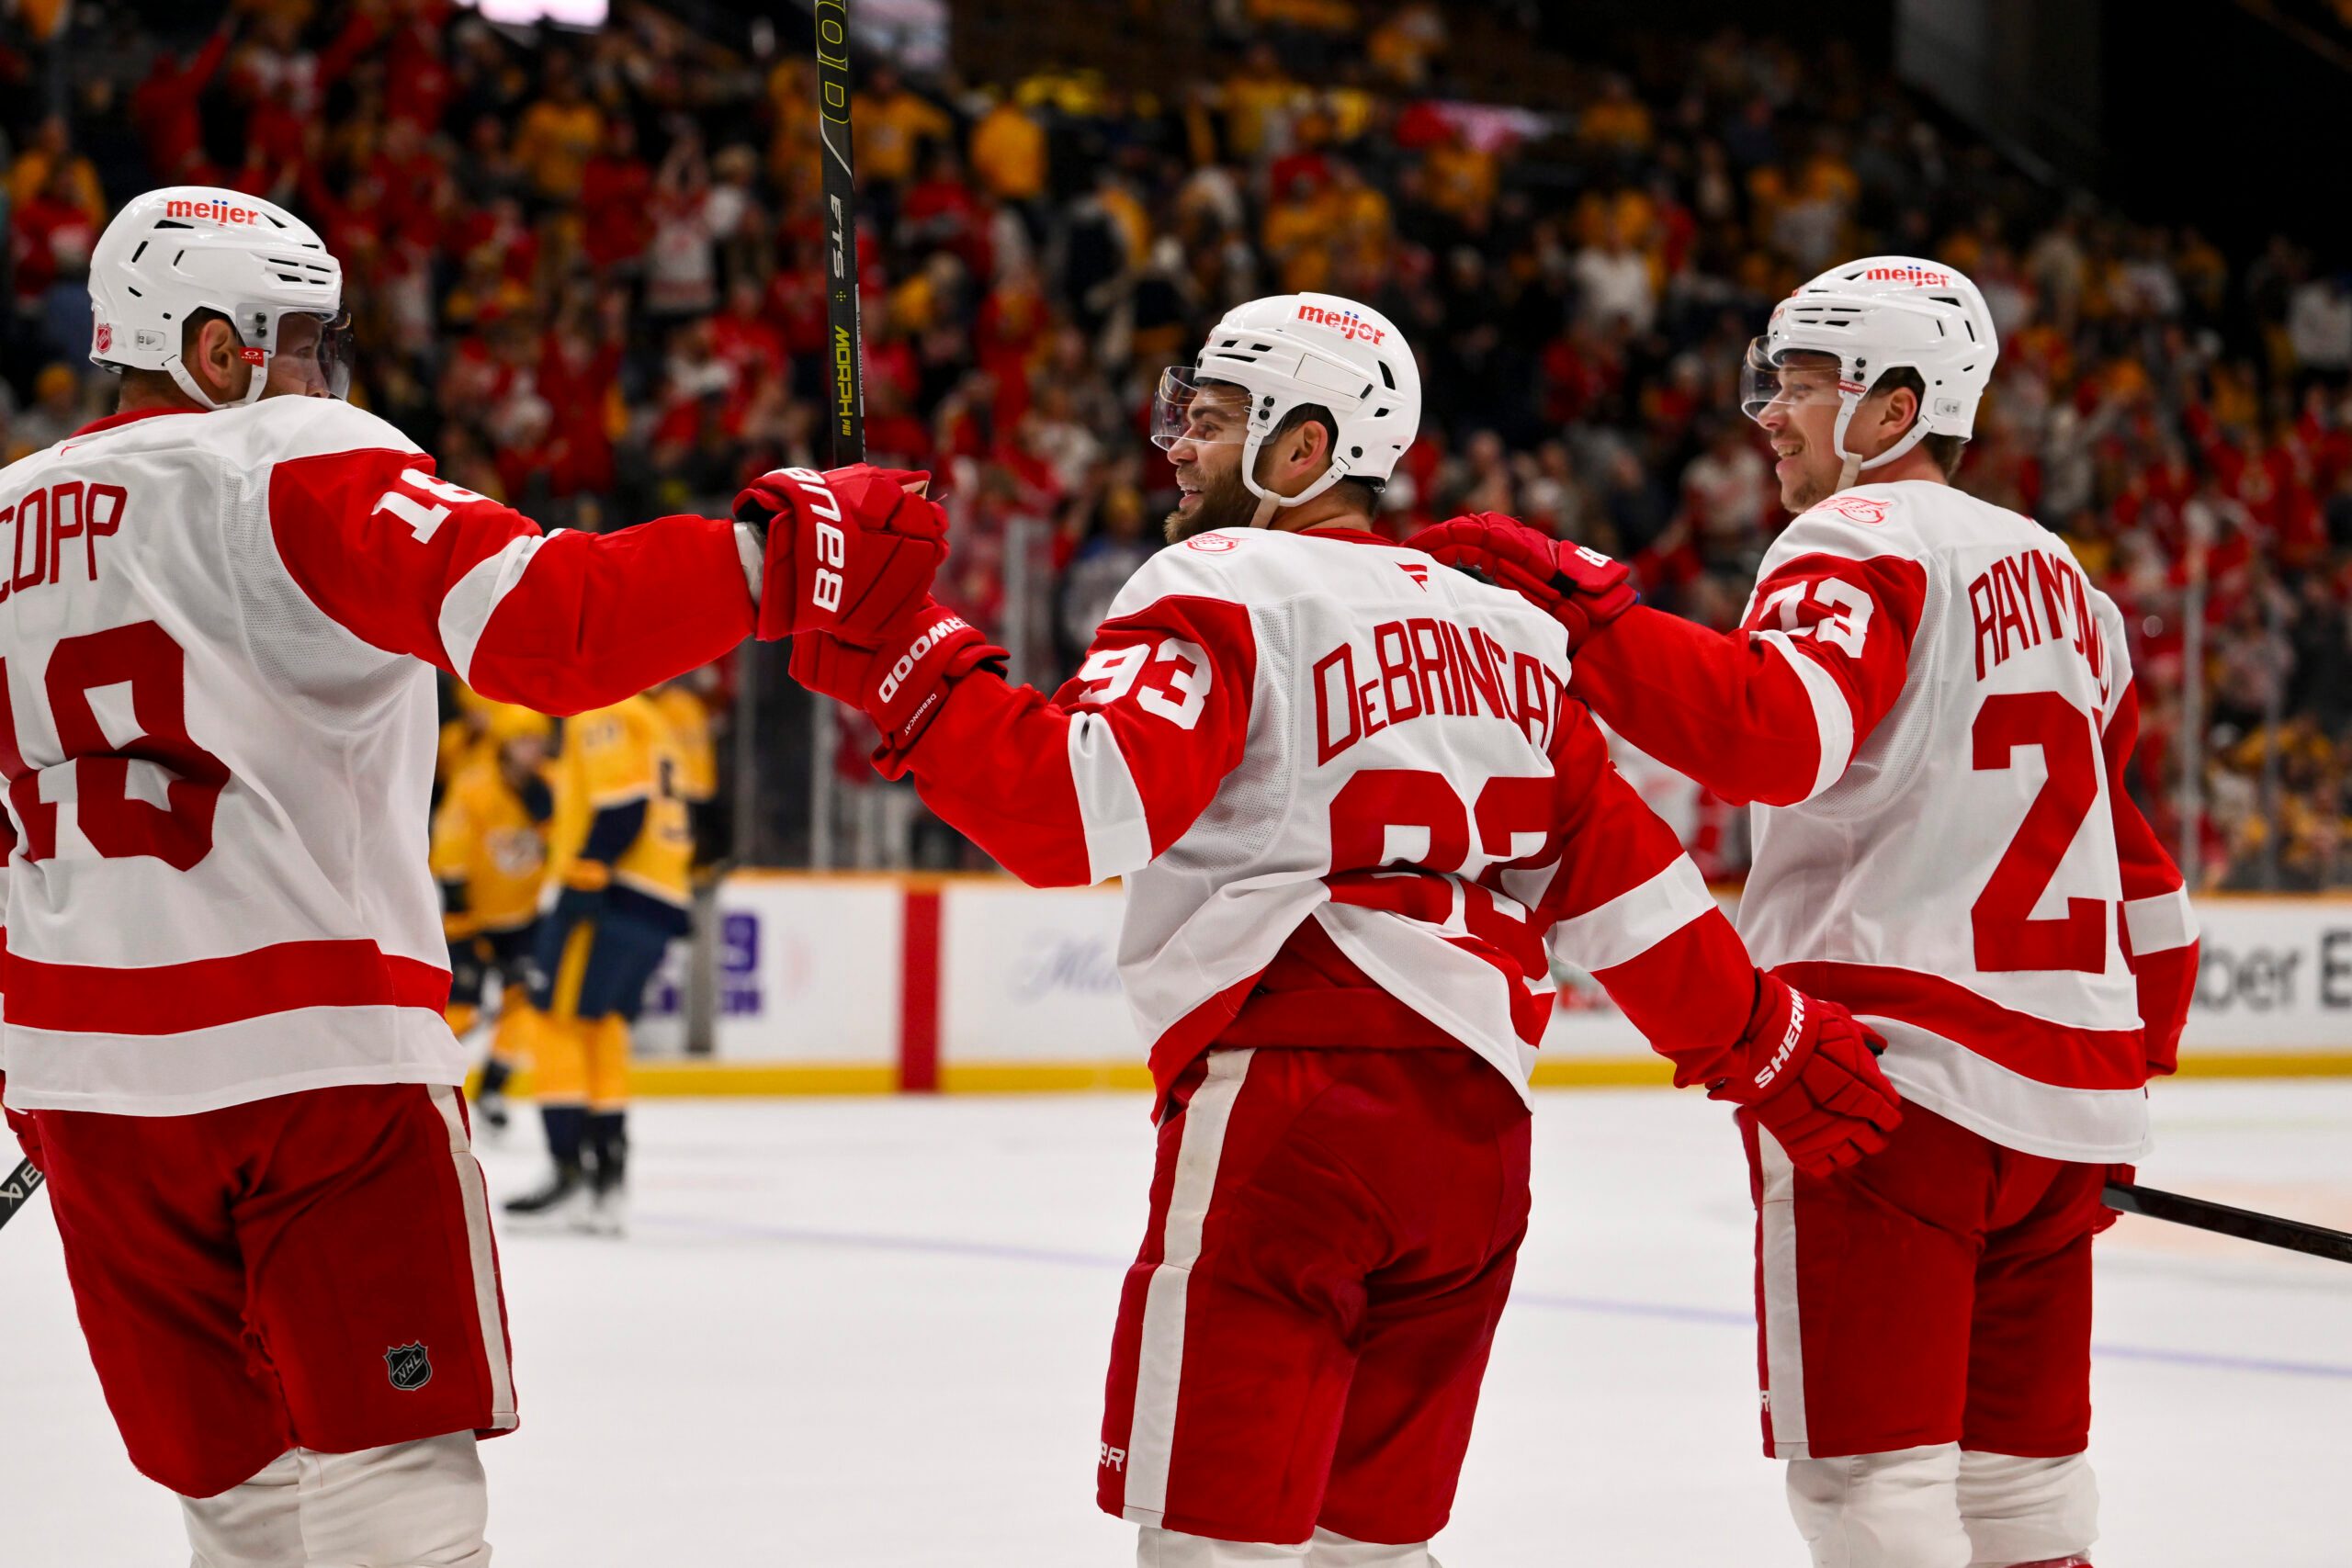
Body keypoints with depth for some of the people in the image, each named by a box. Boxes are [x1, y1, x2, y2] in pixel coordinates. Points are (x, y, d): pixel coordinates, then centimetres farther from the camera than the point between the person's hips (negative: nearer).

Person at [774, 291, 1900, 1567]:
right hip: (1476, 1130, 8)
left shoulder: (1225, 586, -2)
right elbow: (1622, 881, 19)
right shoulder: (1505, 633, 20)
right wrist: (1771, 1043, 28)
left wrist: (895, 651, -15)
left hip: (1291, 1100, -8)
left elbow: (1076, 807, -18)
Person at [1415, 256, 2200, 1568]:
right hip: (2067, 1089, 8)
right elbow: (2139, 853, 23)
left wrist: (1580, 600, -26)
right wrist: (2136, 1058, 29)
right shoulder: (2052, 571, 20)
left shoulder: (1861, 543, -6)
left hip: (1897, 1061, -8)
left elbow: (1774, 734, -27)